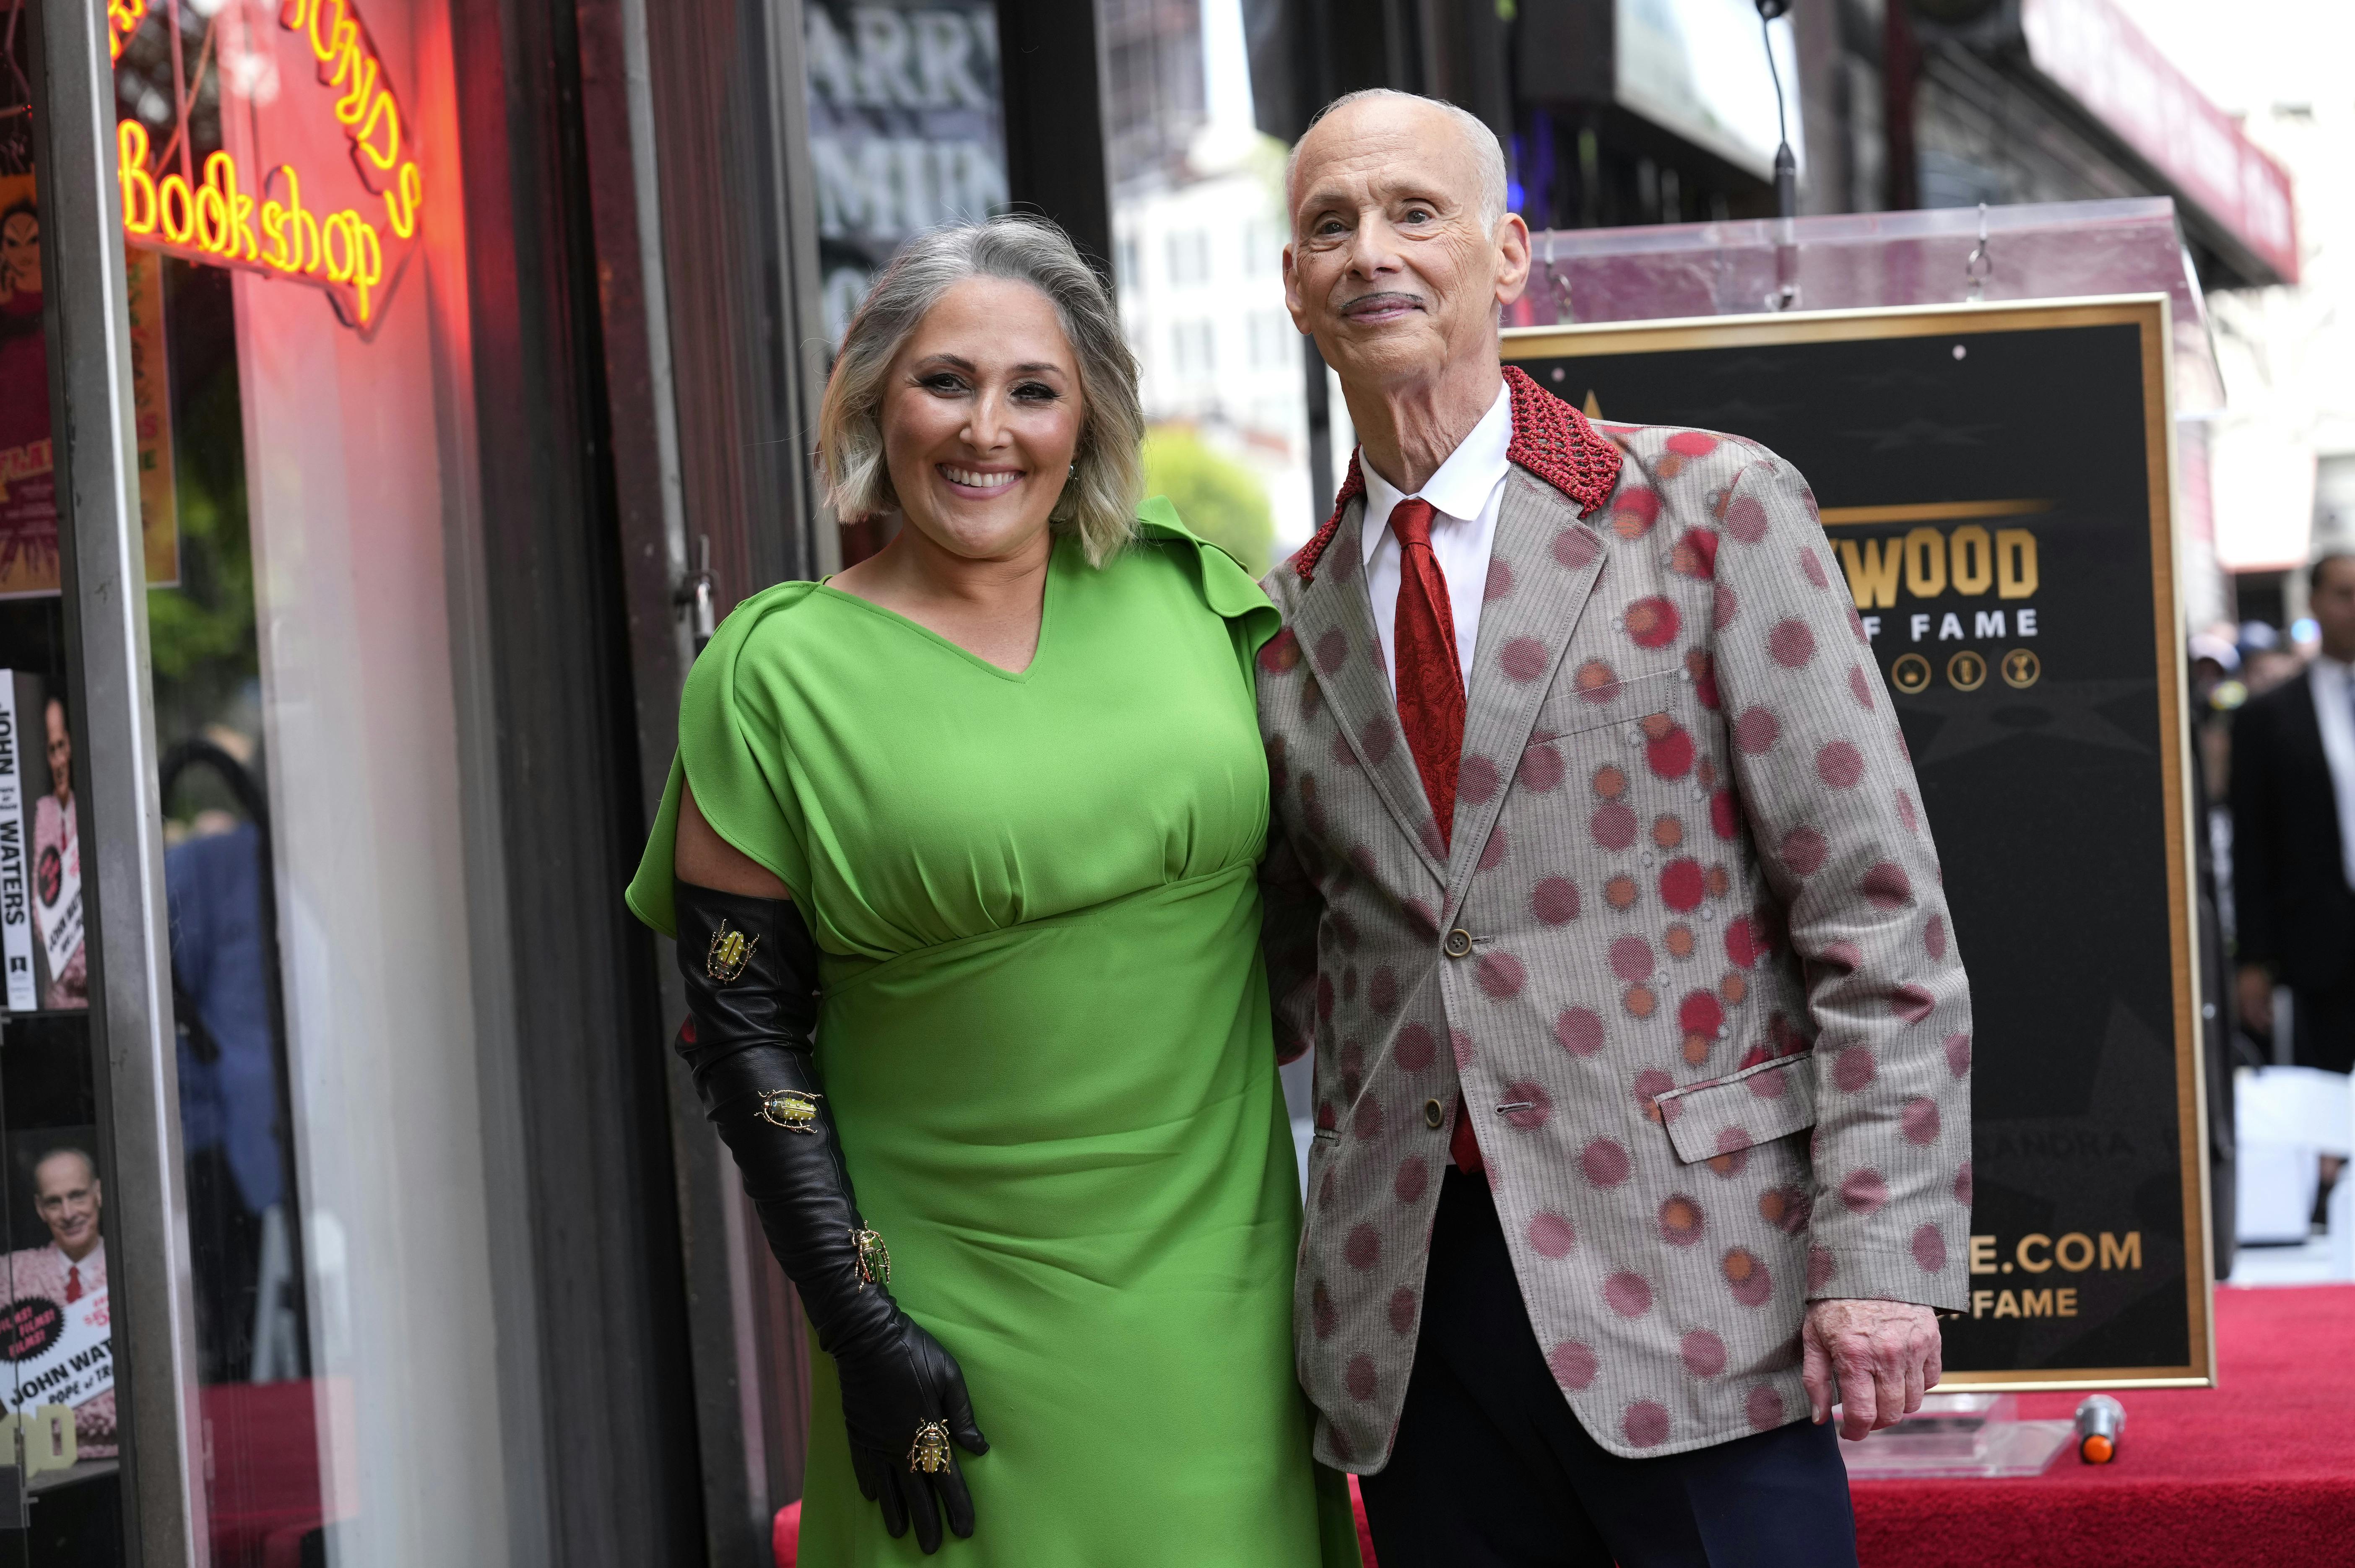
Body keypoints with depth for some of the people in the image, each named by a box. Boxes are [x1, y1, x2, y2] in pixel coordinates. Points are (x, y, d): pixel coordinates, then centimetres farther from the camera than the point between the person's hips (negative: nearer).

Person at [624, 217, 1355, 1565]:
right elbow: (744, 1027, -4)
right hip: (961, 1320, -3)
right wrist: (862, 1326, -9)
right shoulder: (782, 674, -5)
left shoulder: (1187, 595, 3)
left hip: (1222, 1285, 3)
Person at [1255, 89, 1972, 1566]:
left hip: (1680, 1280, -4)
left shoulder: (1713, 510, -1)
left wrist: (1879, 1254, -12)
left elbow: (1880, 919, -5)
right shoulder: (1294, 618, 11)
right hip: (1404, 1314, 4)